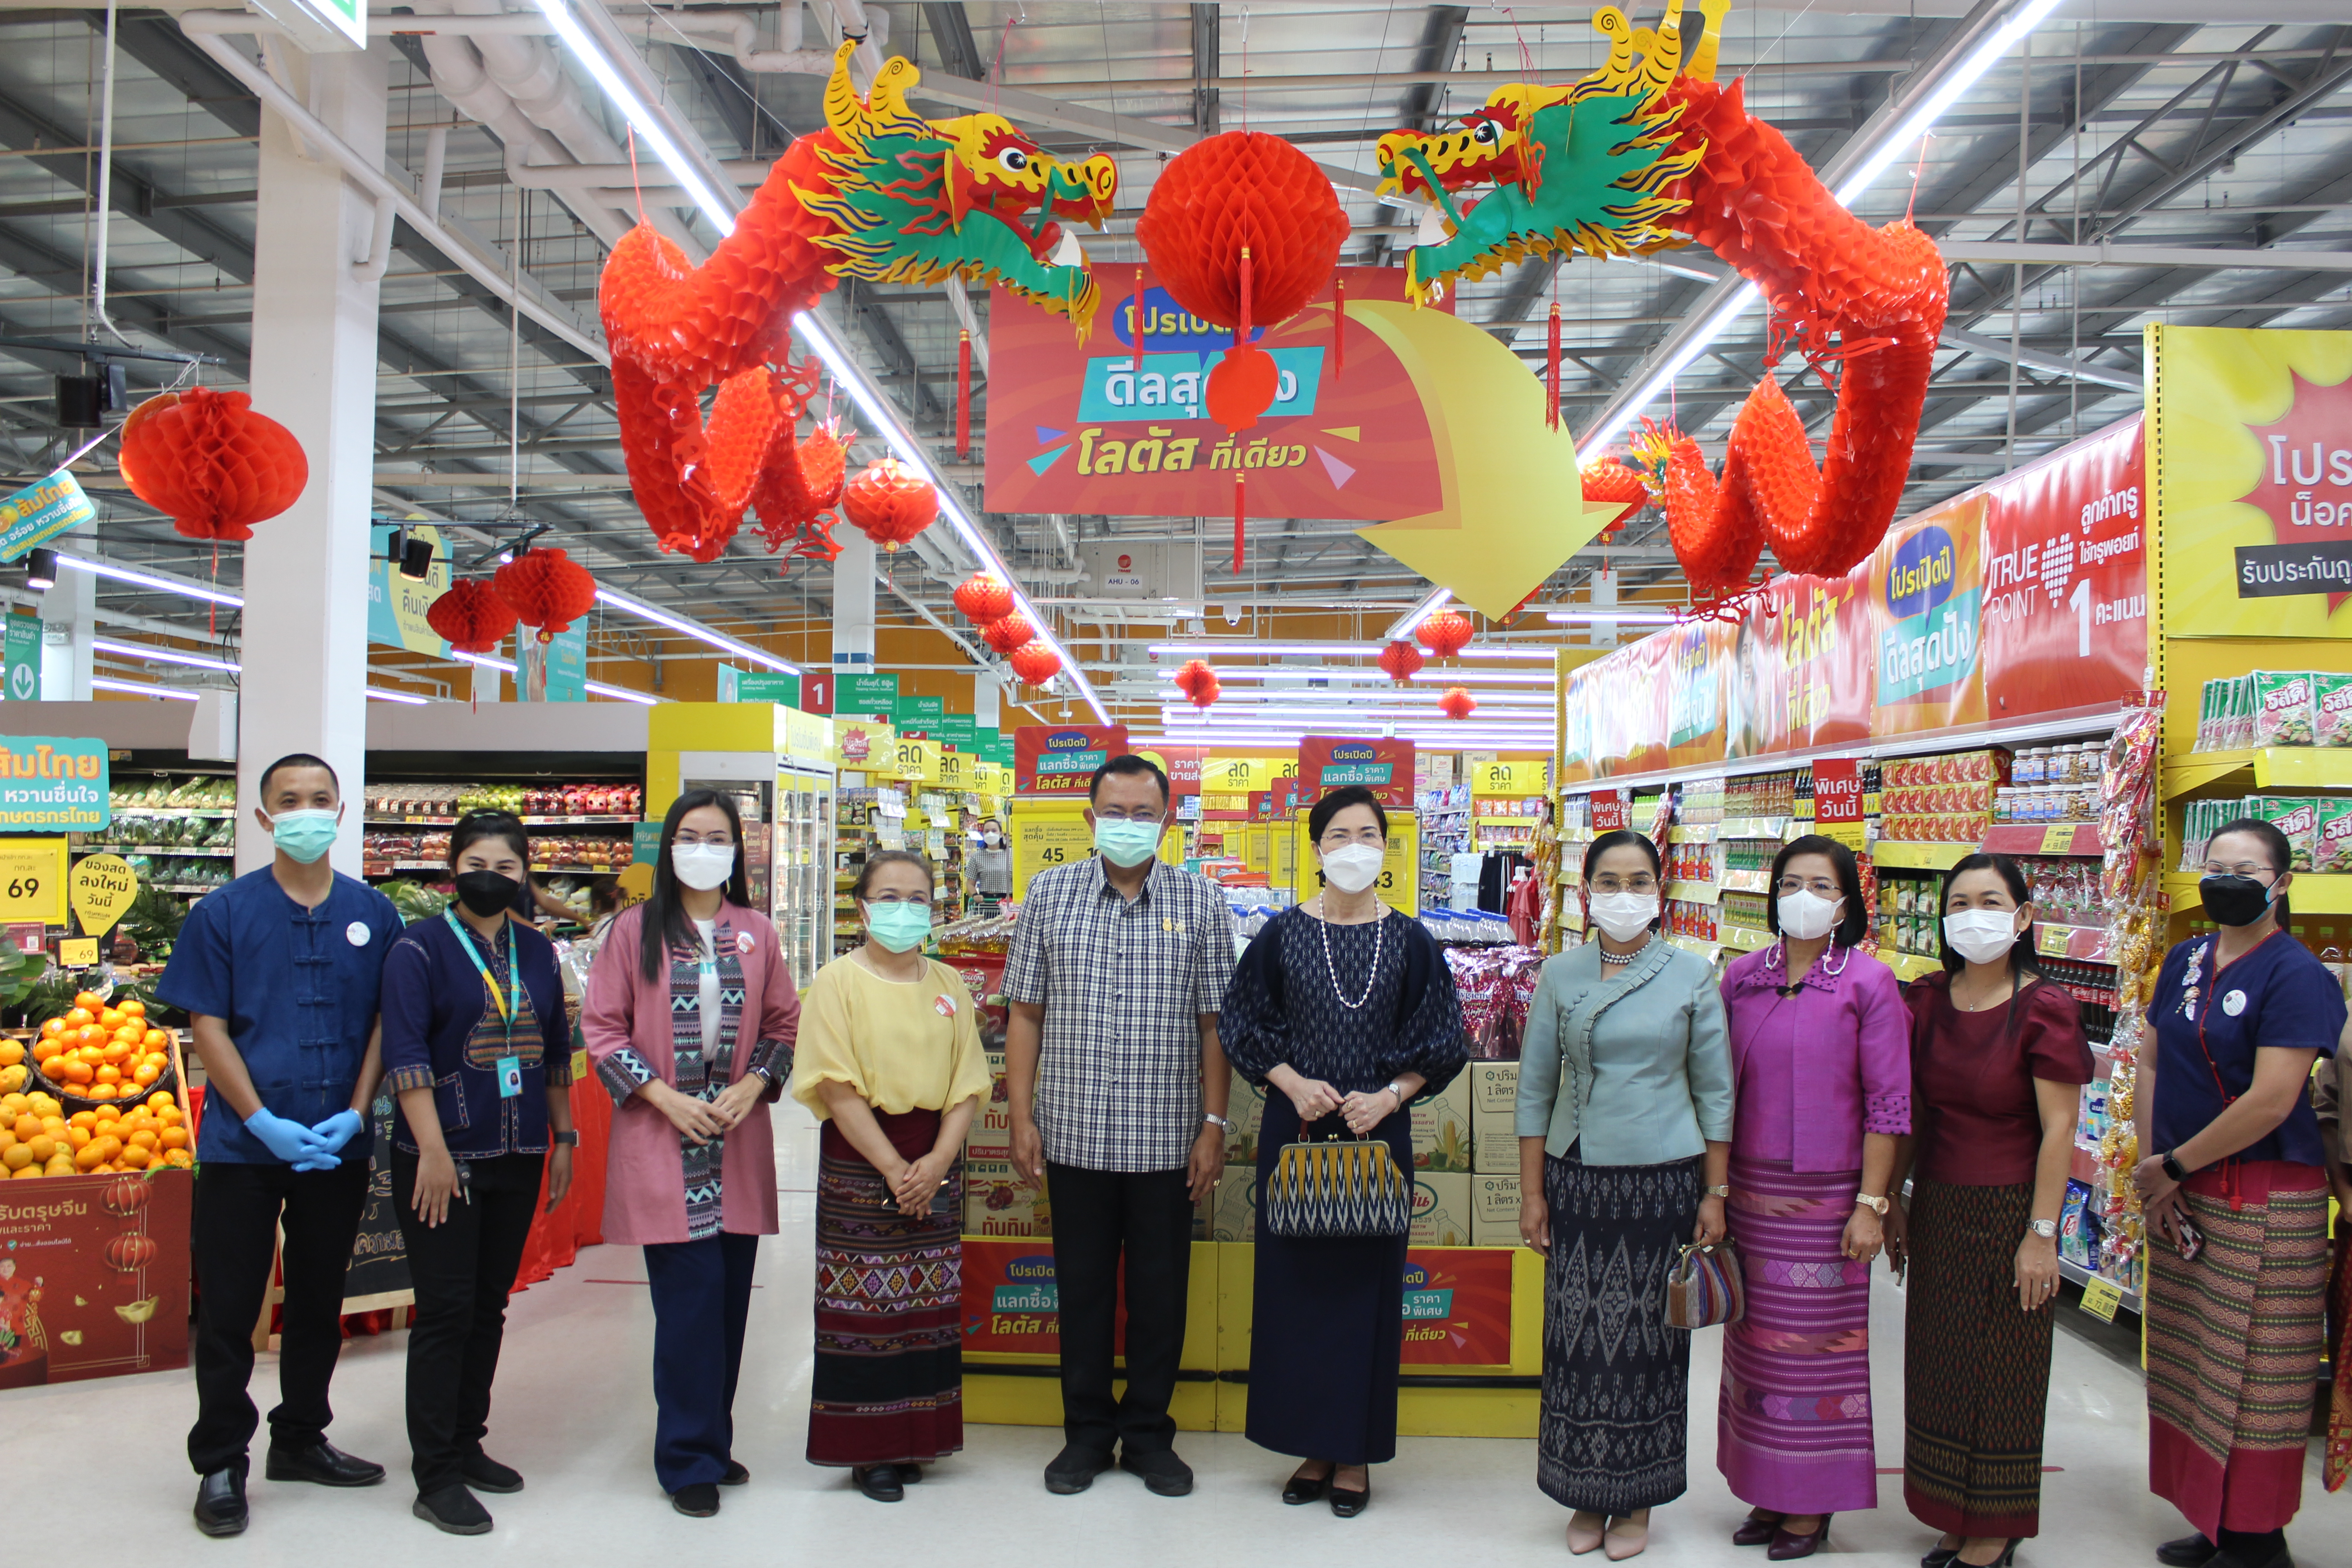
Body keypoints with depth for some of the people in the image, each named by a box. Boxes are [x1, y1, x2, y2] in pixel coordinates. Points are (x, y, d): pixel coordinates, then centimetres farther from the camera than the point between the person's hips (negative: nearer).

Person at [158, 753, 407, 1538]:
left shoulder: (373, 914, 3)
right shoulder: (223, 912, -3)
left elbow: (384, 1023, 5)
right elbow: (207, 1028, -5)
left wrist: (353, 1115, -8)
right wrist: (264, 1122, -14)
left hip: (339, 1147, 3)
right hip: (241, 1148, -2)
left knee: (319, 1302, 14)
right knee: (227, 1310, 4)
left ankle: (301, 1440, 29)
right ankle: (220, 1464, 17)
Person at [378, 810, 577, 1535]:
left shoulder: (537, 952, 10)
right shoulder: (420, 949, -7)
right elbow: (406, 1054, -13)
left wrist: (563, 1137, 13)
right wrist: (433, 1151, -19)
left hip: (518, 1158, 5)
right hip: (446, 1158, -5)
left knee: (489, 1307, 13)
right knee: (446, 1309, -3)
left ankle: (466, 1446, 26)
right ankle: (435, 1478, 6)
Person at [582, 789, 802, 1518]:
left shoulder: (756, 933, 8)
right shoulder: (635, 930, -1)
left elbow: (785, 1023, 12)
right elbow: (601, 1026, -1)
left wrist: (754, 1084, -4)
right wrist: (663, 1096, -11)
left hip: (738, 1140, 4)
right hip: (662, 1140, -3)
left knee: (729, 1295, 8)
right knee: (690, 1294, -5)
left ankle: (712, 1440, 24)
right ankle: (689, 1462, 8)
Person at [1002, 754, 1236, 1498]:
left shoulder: (1201, 901, 1)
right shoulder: (1051, 893, 3)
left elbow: (1214, 1023, 1)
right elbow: (1026, 1013, 4)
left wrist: (1215, 1124, -3)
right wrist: (1021, 1118, -1)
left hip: (1167, 1138, 0)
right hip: (1074, 1134, 1)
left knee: (1160, 1290, 9)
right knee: (1082, 1287, 11)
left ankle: (1149, 1433, 25)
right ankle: (1086, 1431, 26)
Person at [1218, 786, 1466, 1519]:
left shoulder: (1410, 941, 0)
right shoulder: (1282, 934, -1)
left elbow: (1438, 1043, 3)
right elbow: (1244, 1026, 3)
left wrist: (1387, 1097, -10)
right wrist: (1295, 1084, -10)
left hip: (1378, 1130, 0)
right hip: (1296, 1128, 0)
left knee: (1368, 1281, 5)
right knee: (1295, 1279, 5)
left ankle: (1356, 1452, 18)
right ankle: (1312, 1445, 20)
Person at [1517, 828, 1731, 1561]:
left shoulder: (1692, 976, 0)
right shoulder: (1560, 976, 2)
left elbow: (1715, 1092, 3)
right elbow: (1535, 1088, 4)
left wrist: (1716, 1193, 0)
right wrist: (1532, 1192, 1)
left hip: (1662, 1181, -1)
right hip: (1578, 1179, 1)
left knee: (1649, 1339, 7)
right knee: (1580, 1337, 6)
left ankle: (1636, 1499, 23)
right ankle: (1587, 1496, 22)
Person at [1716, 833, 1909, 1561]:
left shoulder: (1868, 983, -6)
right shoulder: (1741, 976, 5)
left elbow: (1887, 1103, -7)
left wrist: (1870, 1203, -10)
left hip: (1825, 1194, -4)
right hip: (1750, 1192, 4)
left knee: (1818, 1344, 5)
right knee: (1756, 1343, 10)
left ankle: (1812, 1506, 18)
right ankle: (1768, 1492, 24)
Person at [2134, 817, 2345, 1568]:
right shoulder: (2185, 961, 9)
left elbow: (2271, 1101, -20)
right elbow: (2153, 1063, 11)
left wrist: (2173, 1166, -13)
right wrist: (2150, 1164, -1)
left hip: (2265, 1199, -7)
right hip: (2181, 1194, 8)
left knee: (2254, 1373, 1)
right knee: (2191, 1365, 14)